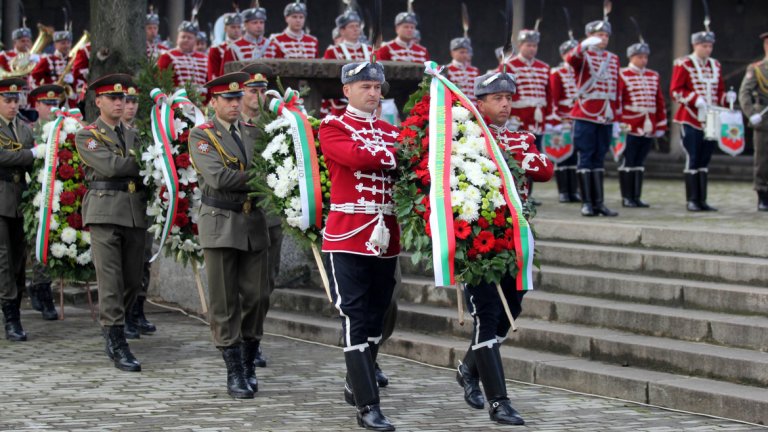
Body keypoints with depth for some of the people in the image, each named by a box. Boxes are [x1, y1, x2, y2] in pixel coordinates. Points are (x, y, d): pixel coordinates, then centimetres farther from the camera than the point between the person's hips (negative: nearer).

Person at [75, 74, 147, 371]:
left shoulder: (132, 135, 21)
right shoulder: (87, 136, 2)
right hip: (104, 211, -6)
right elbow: (109, 165, -13)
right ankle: (117, 346, -9)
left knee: (133, 281, 6)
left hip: (136, 213, 6)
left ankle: (111, 330, 25)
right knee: (110, 280, -9)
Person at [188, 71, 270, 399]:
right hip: (221, 223, -4)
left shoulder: (254, 133, 14)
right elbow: (217, 177, -16)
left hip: (254, 224, 4)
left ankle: (249, 365, 17)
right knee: (225, 302, -2)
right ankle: (234, 372, 3)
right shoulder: (202, 136, -2)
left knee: (255, 297, 4)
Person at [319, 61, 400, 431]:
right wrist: (396, 155, -10)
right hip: (348, 235, -6)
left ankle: (354, 387, 32)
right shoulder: (333, 128, -1)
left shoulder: (391, 131, 17)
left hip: (386, 237, 6)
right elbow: (356, 157, -19)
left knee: (376, 318, 14)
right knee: (357, 320, -9)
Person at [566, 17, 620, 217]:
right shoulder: (583, 55, 0)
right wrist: (585, 45, -45)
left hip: (606, 117, 5)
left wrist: (616, 119, 13)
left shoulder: (613, 59, 15)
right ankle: (587, 203, 0)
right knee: (586, 158, -3)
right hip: (586, 116, -5)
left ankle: (599, 202, 9)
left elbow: (616, 90, 17)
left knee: (599, 159, 7)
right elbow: (570, 58, -26)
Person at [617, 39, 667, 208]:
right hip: (630, 128, -5)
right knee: (627, 162, -1)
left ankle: (636, 197, 13)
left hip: (648, 129, 5)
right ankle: (627, 198, 3)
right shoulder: (622, 75, -2)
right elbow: (616, 100, -6)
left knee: (640, 162, 9)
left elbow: (660, 102, 16)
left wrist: (661, 126, 12)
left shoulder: (654, 76, 14)